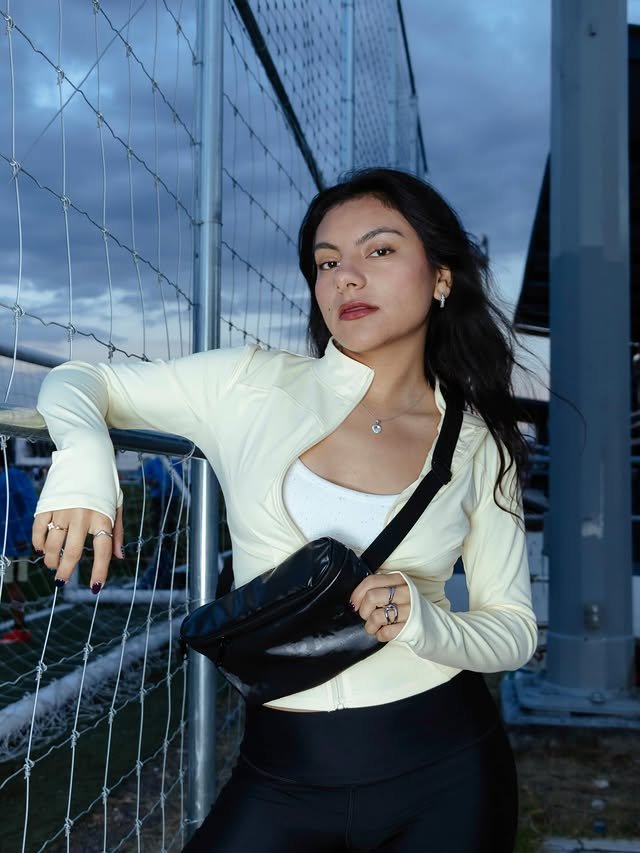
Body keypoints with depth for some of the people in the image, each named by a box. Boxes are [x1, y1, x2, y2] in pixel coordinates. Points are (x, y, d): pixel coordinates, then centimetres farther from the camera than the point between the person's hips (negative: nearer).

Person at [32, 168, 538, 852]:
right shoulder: (252, 386, -4)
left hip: (445, 773, 0)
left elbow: (513, 628, 2)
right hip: (283, 775, 0)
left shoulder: (478, 445, -2)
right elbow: (75, 383, 4)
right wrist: (85, 457, -18)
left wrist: (422, 623, -19)